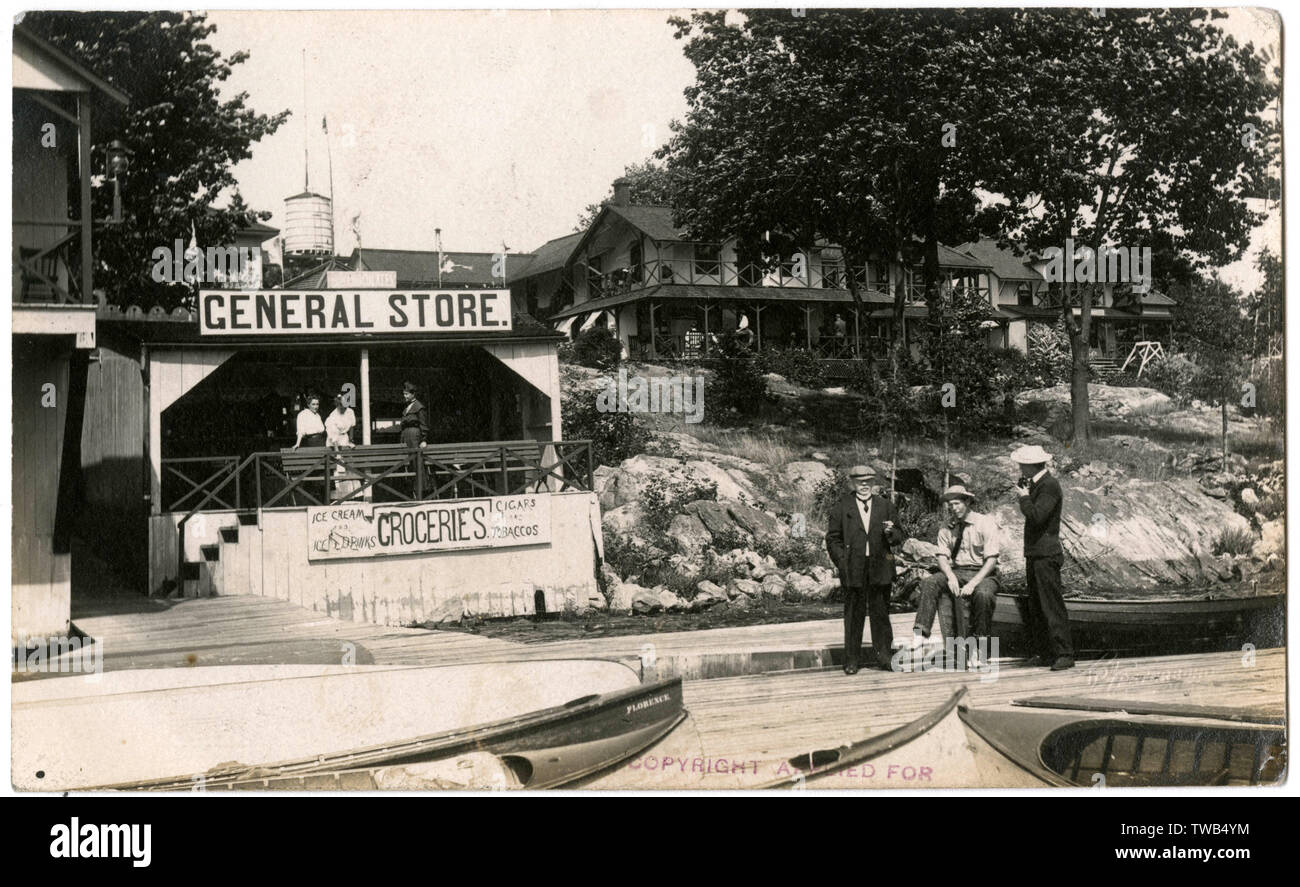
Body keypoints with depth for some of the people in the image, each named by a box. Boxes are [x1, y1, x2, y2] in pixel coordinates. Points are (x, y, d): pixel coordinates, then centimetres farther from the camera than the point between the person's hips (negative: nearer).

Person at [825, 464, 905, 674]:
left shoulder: (885, 506, 12)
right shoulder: (841, 507, 6)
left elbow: (899, 537, 14)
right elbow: (833, 538, 6)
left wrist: (890, 533, -8)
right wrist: (842, 561, -5)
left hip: (880, 568, 2)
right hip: (853, 569, -2)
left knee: (880, 612, 4)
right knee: (853, 614, 0)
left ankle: (884, 656, 12)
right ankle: (851, 659, 6)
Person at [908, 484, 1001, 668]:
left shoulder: (986, 524, -5)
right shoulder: (946, 530, 10)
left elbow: (991, 560, -11)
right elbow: (942, 557, 3)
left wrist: (973, 583, -22)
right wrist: (951, 577, -19)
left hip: (982, 574, -4)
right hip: (956, 572, 4)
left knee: (983, 594, -37)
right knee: (930, 582, -24)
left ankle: (979, 646, -23)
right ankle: (920, 635, -32)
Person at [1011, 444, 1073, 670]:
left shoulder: (1050, 485, -15)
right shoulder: (1036, 484, 15)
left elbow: (1036, 516, -25)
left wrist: (1024, 497, -10)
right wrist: (1025, 489, 10)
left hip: (1046, 555, -10)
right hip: (1034, 554, 10)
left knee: (1052, 605, -10)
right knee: (1035, 607, 13)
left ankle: (1064, 654, -9)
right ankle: (1046, 653, 18)